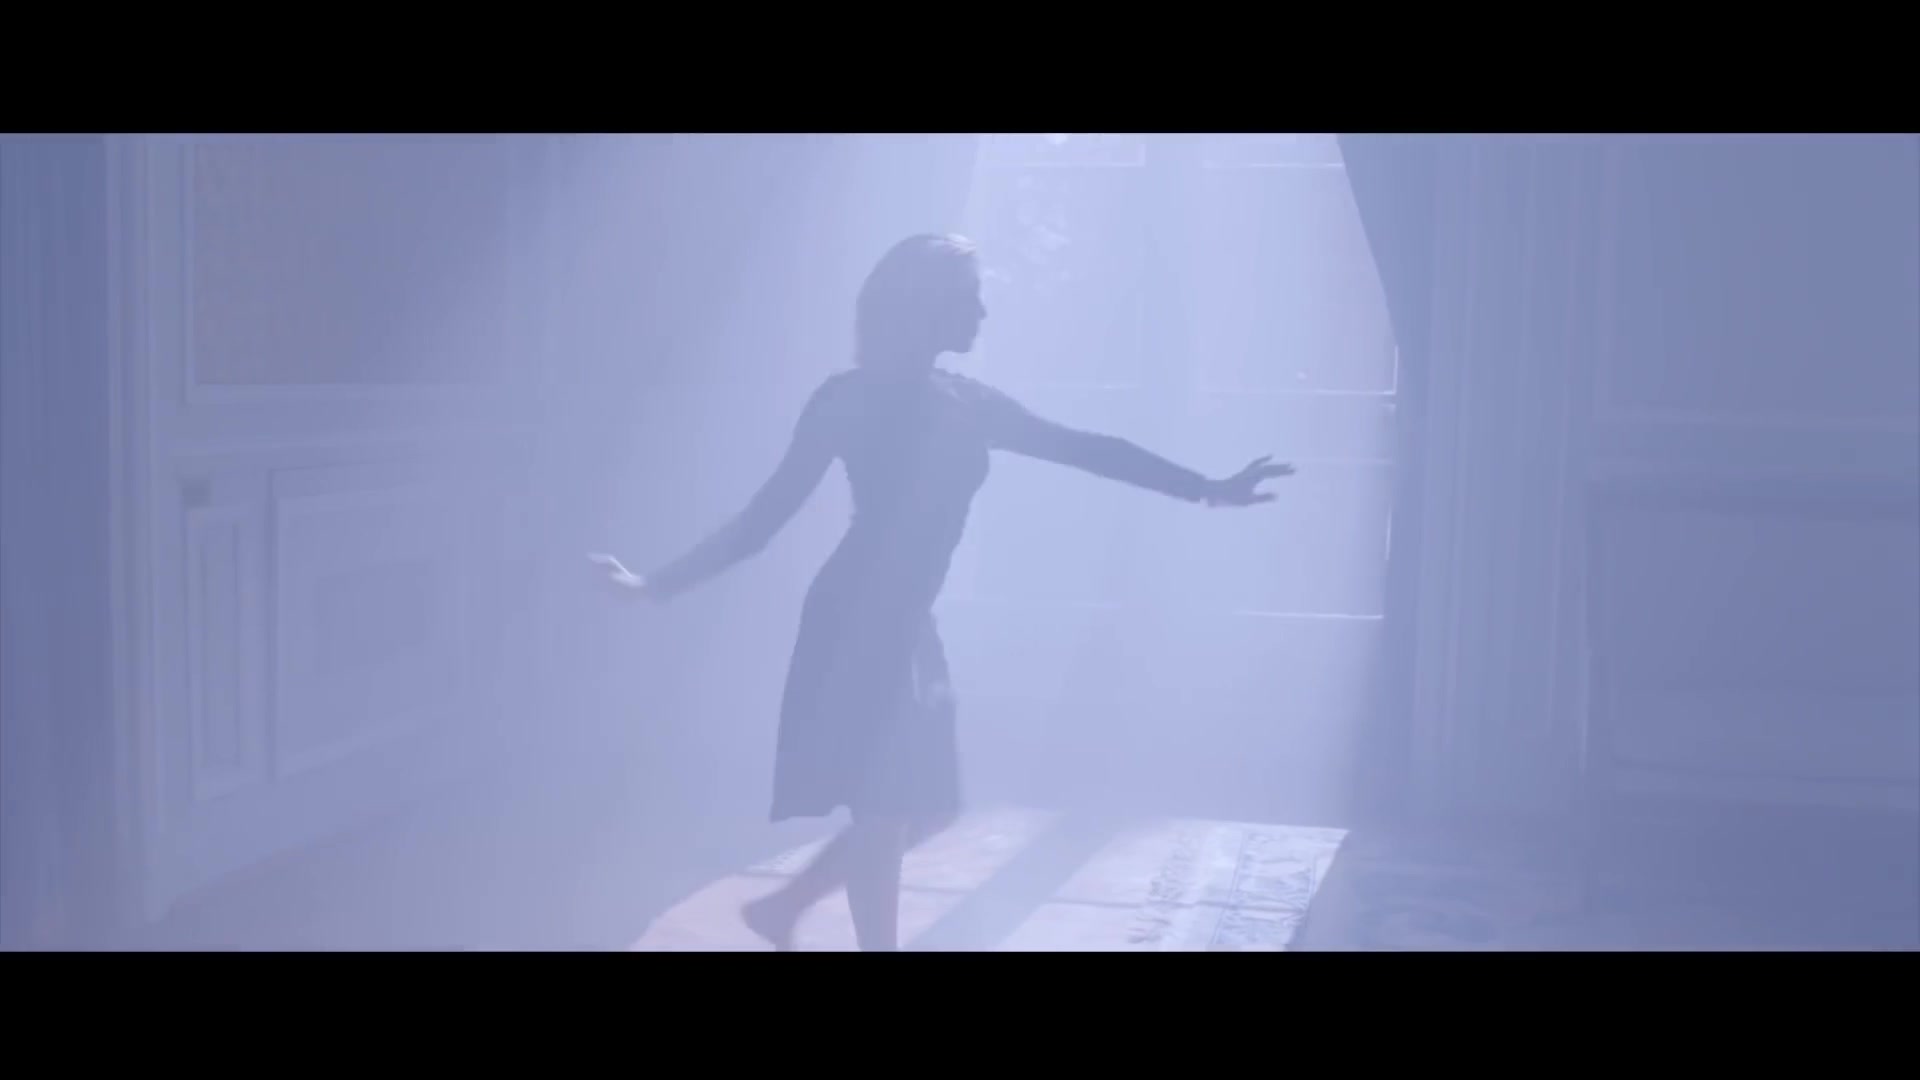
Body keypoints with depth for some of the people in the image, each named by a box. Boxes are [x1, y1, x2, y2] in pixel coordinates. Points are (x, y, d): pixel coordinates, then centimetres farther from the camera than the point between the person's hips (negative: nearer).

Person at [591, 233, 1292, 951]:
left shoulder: (967, 404, 11)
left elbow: (1081, 448, 14)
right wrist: (663, 583, -11)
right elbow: (767, 514, -7)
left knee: (928, 807, 12)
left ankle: (783, 908, 28)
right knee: (882, 809, -6)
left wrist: (1206, 489, 14)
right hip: (858, 628, -8)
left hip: (907, 630, 8)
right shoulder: (851, 397, -8)